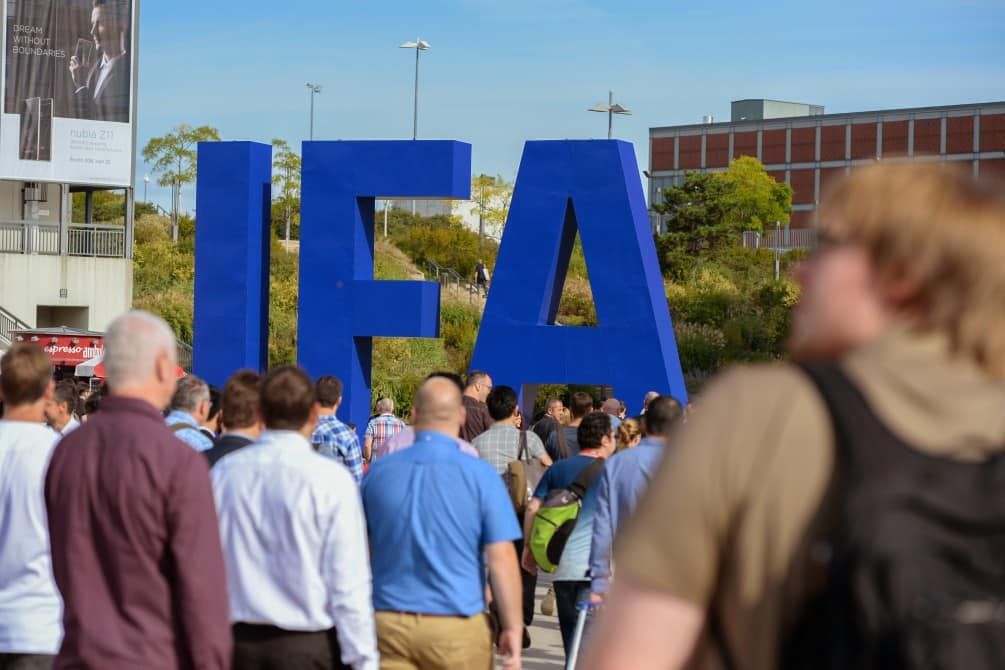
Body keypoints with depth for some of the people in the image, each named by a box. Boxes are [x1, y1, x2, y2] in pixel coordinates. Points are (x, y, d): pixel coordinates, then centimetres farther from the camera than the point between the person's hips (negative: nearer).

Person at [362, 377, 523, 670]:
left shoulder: (378, 472, 2)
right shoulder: (481, 476, -7)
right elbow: (501, 558, -10)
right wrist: (513, 627, -2)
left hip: (388, 624, 2)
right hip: (457, 628, -2)